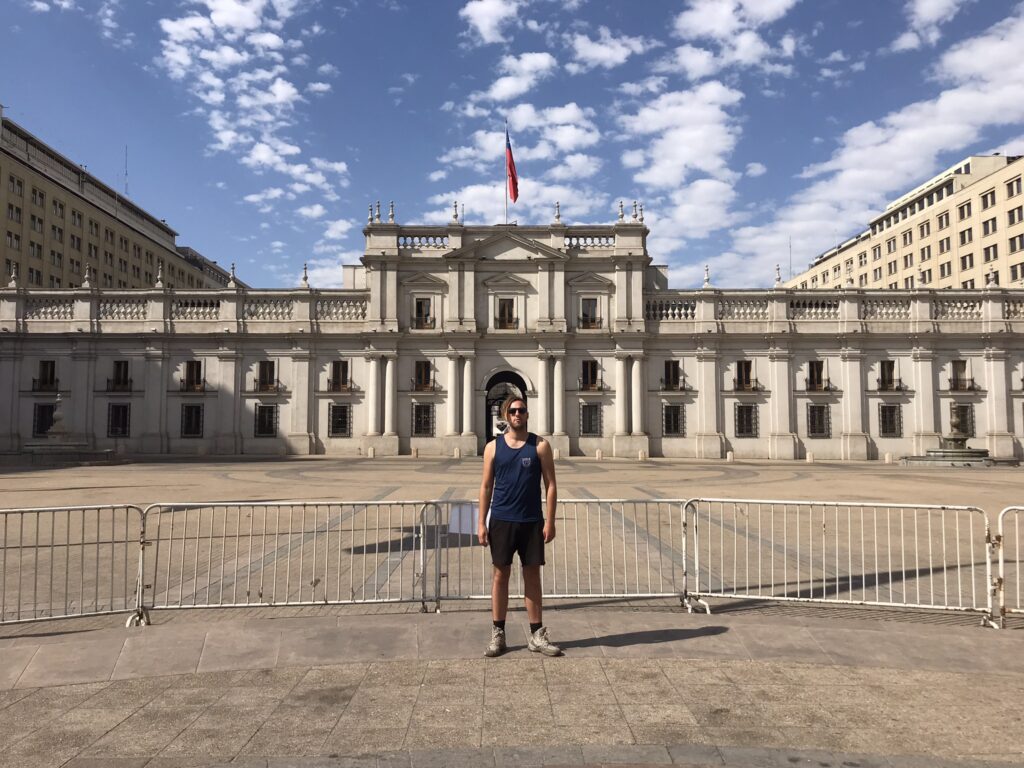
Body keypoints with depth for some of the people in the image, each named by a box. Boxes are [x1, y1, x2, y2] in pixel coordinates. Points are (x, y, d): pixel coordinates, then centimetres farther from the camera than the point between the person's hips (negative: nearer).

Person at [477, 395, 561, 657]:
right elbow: (486, 486, 3)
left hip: (532, 522, 0)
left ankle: (537, 635, 18)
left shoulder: (540, 445, -1)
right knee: (500, 575, 6)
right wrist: (481, 523, -2)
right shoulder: (493, 447, 2)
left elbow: (550, 485, -1)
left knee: (532, 576, 8)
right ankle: (498, 635, 17)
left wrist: (550, 521, -8)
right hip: (501, 521, 0)